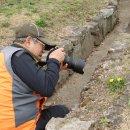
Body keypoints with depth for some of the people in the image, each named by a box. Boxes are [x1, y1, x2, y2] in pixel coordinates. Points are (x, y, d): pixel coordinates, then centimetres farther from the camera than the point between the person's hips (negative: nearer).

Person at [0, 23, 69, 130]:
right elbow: (47, 89, -22)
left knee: (61, 109, 23)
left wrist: (56, 68, 8)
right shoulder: (18, 56, -19)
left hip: (10, 121, 9)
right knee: (62, 111, 11)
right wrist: (54, 61, -8)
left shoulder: (9, 53, 12)